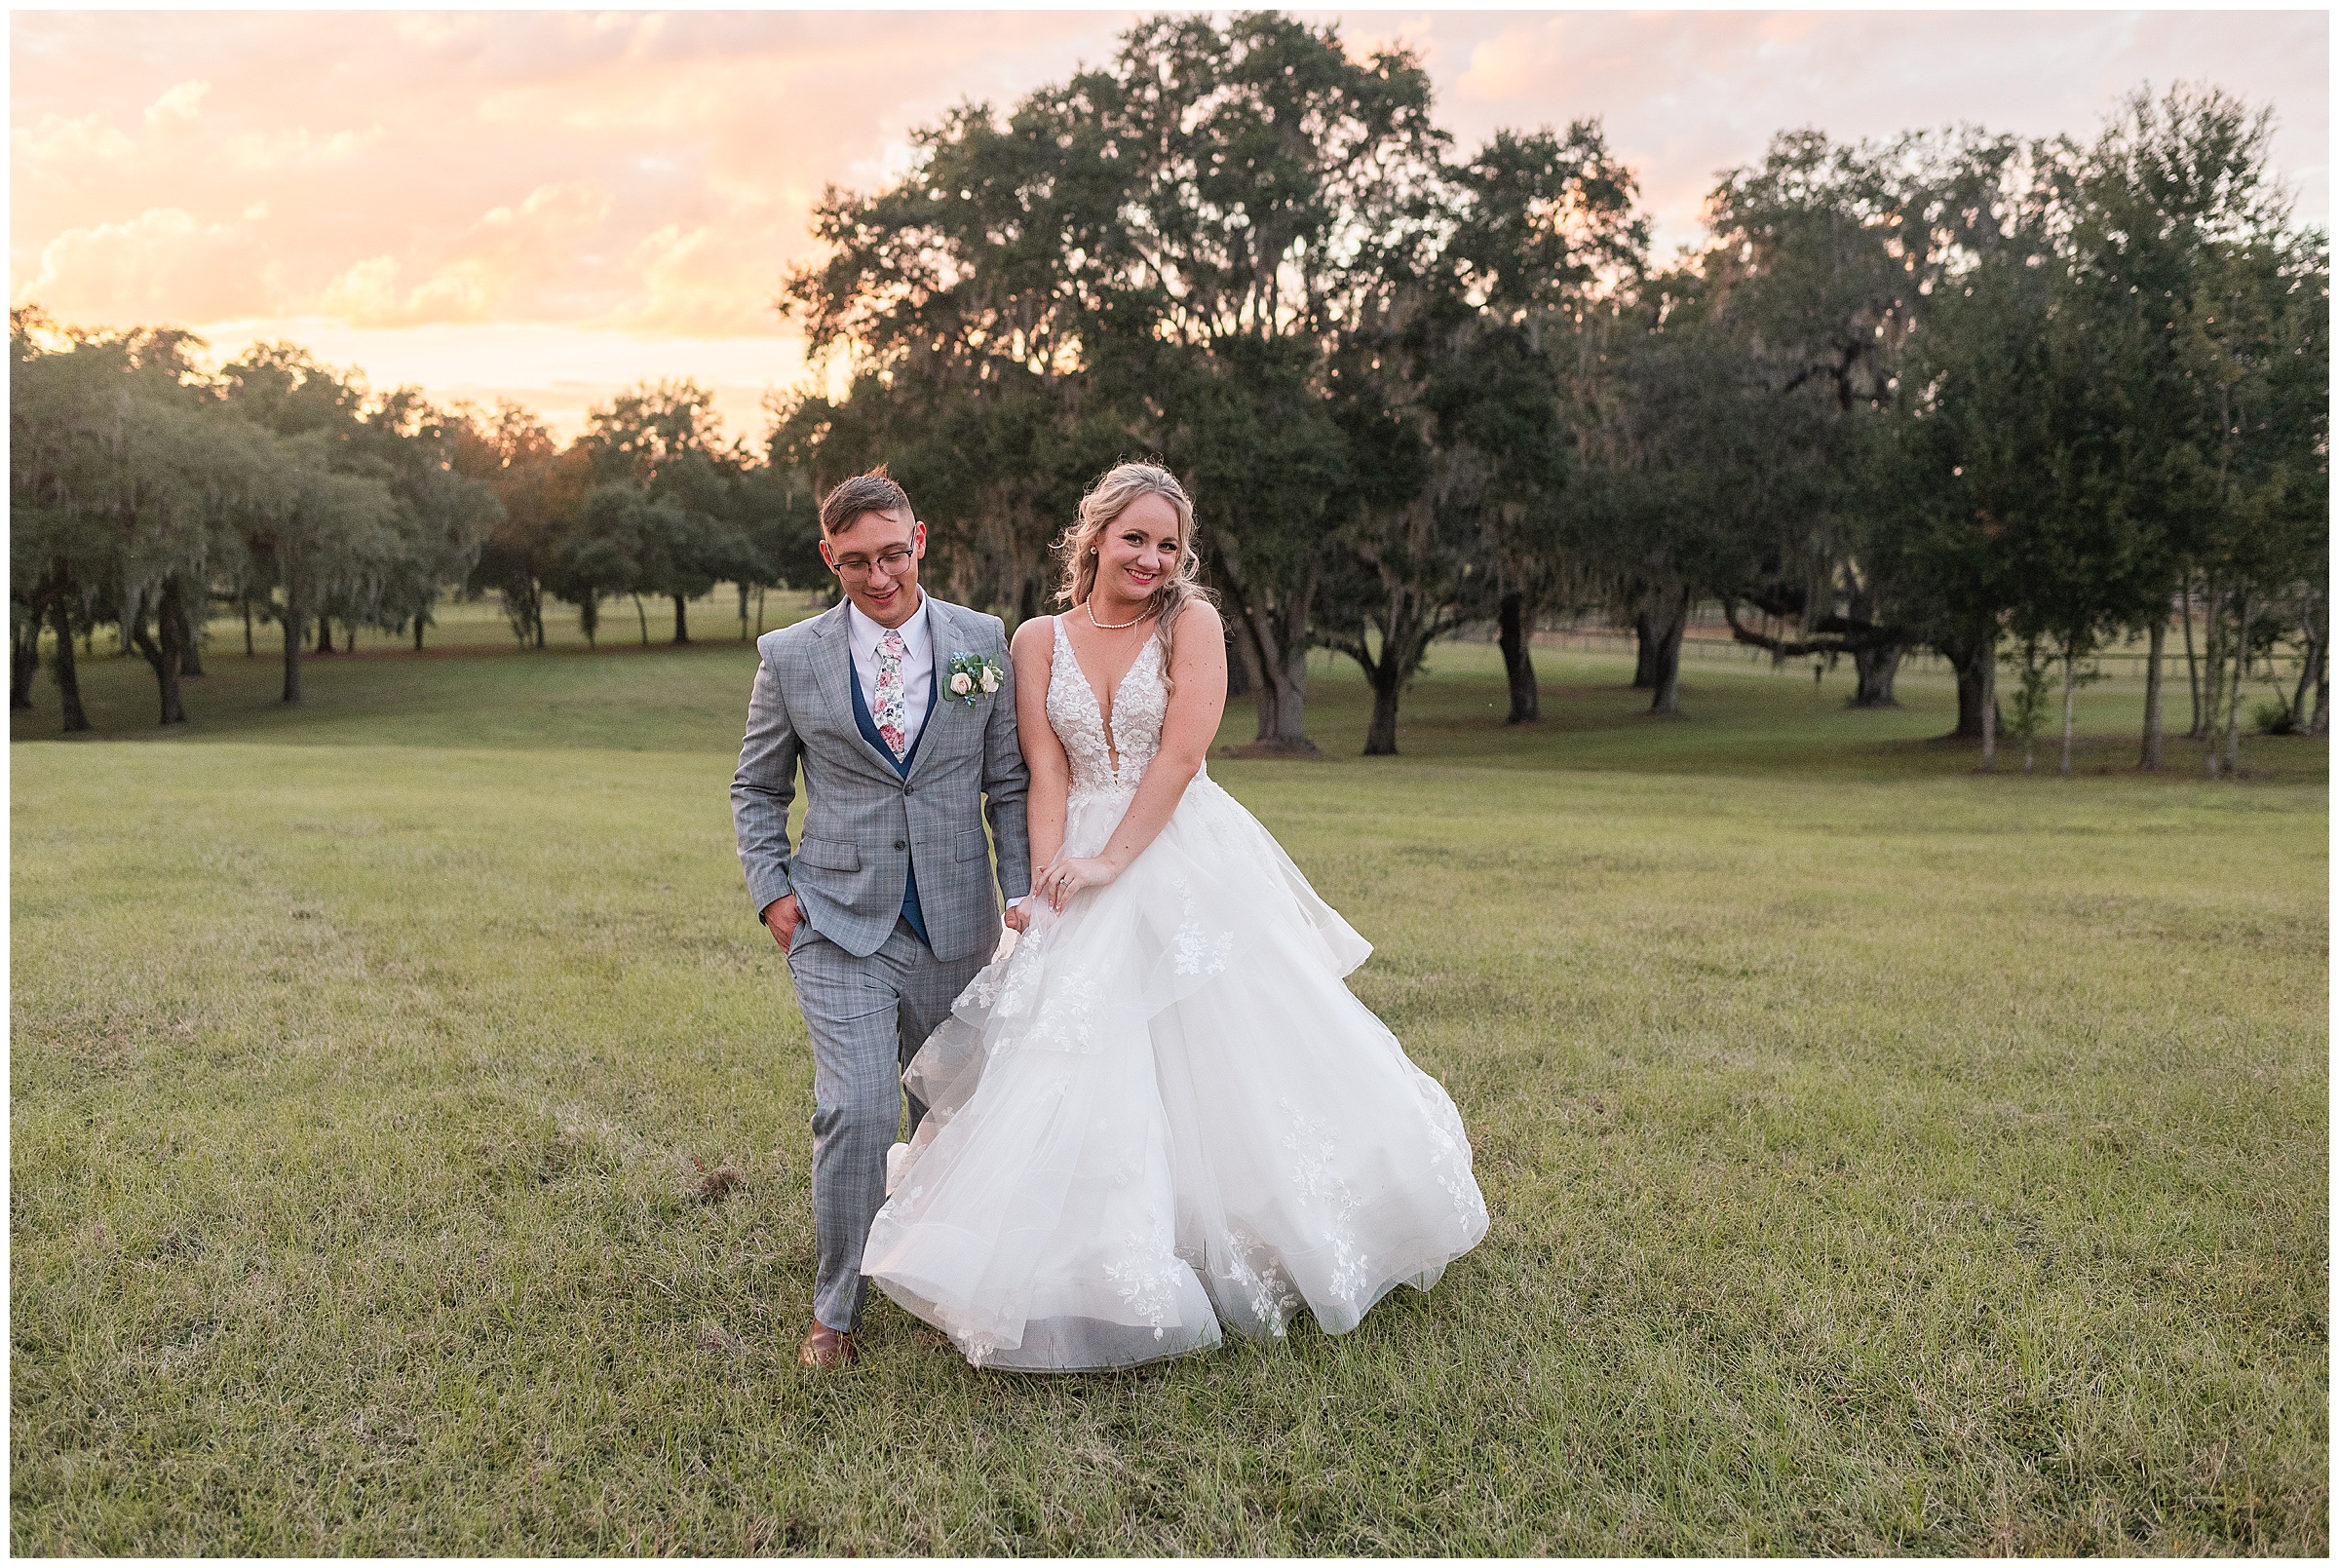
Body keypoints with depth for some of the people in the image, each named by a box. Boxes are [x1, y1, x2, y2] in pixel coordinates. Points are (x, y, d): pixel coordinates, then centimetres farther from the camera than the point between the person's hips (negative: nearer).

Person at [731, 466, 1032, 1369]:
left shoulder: (984, 642, 3)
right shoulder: (789, 658, 1)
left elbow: (1010, 782, 8)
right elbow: (756, 789, 12)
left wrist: (1020, 891, 1)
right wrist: (772, 890, 0)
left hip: (955, 924, 2)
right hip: (837, 924, -2)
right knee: (858, 1111, -14)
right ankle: (836, 1309, 7)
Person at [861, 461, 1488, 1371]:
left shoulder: (1191, 623, -2)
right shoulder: (1039, 639, 6)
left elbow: (1181, 753, -12)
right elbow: (1046, 772, 0)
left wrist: (1111, 860, -16)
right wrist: (1050, 876, -13)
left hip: (1189, 865, -2)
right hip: (1083, 870, 2)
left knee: (1226, 1046, 2)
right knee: (1078, 1070, 1)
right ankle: (1100, 1273, 16)